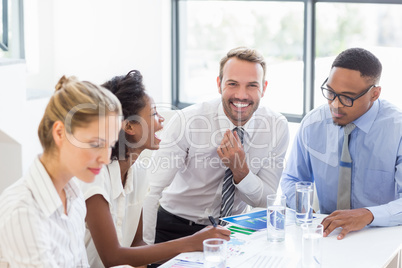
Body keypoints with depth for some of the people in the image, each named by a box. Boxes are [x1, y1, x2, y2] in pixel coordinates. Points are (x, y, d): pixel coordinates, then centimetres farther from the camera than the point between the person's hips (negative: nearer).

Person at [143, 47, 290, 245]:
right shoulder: (186, 121, -19)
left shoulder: (277, 127, -9)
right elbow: (150, 191, -23)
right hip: (176, 227, -3)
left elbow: (266, 201, -3)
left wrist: (241, 168, -23)